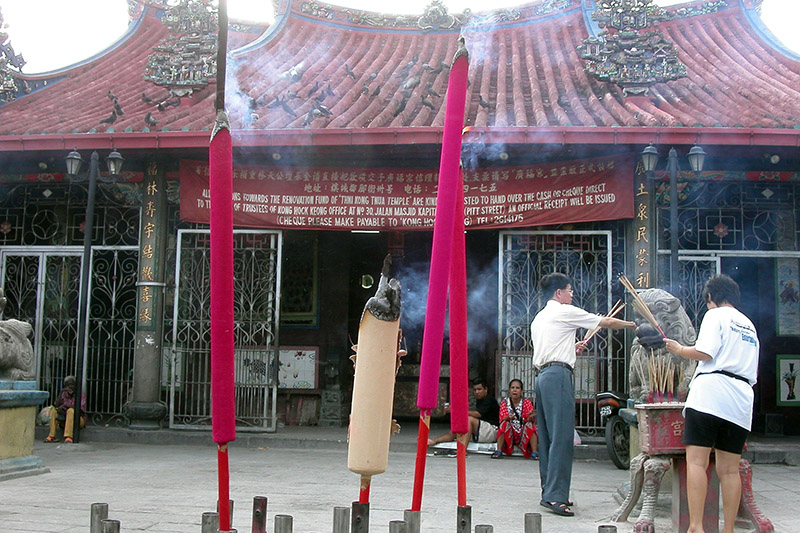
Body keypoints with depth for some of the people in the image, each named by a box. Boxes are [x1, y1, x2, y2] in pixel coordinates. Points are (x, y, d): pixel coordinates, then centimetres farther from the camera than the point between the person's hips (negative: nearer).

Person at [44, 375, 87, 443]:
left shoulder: (81, 396, -6)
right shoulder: (64, 394, 5)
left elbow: (79, 409, -21)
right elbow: (56, 405, -8)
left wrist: (65, 405, -25)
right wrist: (61, 393, -18)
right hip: (65, 421, 4)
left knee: (71, 410, -32)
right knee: (54, 409, -15)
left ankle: (68, 437, -42)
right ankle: (52, 436, -24)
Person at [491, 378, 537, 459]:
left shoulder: (527, 402, 1)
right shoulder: (504, 403, 2)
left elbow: (531, 420, -12)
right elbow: (502, 419, -11)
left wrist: (531, 417, -37)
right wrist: (508, 418, -35)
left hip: (524, 434, 0)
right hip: (509, 435, 0)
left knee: (530, 424, -27)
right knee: (505, 424, -27)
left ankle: (534, 452, -31)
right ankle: (498, 451, -27)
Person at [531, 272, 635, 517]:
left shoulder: (539, 318, 23)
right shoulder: (565, 312, 0)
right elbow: (606, 322, 8)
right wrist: (632, 324, 23)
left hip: (541, 375, 9)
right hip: (559, 375, -9)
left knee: (547, 437, 10)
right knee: (562, 437, -12)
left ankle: (549, 492, 14)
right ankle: (554, 495, -16)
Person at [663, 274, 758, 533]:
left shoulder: (715, 315, 4)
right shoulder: (749, 325, 26)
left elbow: (705, 352, -11)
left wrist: (679, 349, 5)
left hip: (710, 393, -7)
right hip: (741, 402, 7)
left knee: (696, 461, -11)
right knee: (729, 469, 7)